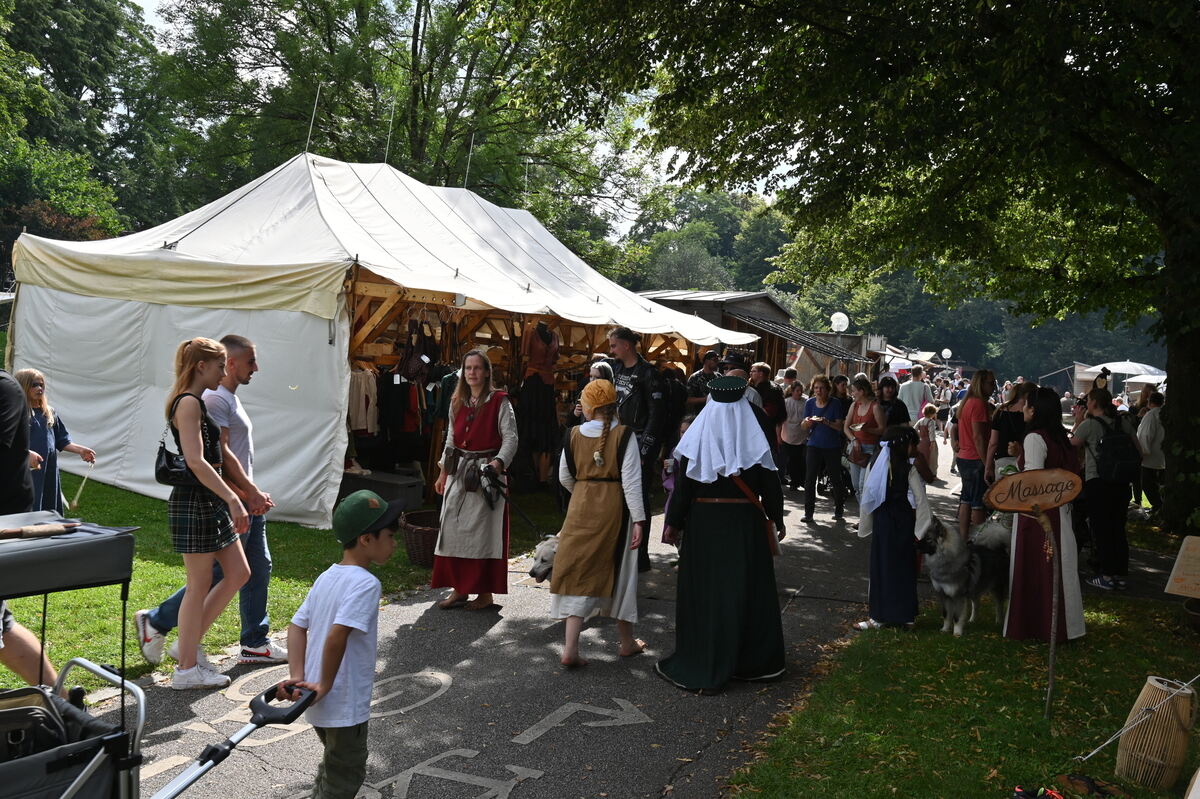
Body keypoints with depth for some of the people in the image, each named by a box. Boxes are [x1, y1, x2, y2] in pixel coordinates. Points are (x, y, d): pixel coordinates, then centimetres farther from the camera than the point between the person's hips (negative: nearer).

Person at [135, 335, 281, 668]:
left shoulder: (231, 399, 17)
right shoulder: (215, 398, -14)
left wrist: (255, 495, 13)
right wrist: (251, 493, -18)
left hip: (246, 503, 10)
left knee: (258, 569, 12)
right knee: (218, 576, -2)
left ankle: (255, 643, 19)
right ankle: (155, 622, 15)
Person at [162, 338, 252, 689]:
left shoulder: (198, 404, 17)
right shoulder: (188, 403, -14)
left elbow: (221, 456, 21)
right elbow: (196, 462, -23)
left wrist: (251, 491, 20)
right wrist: (233, 499, -25)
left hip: (212, 502, 10)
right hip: (192, 503, -10)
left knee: (239, 573, 12)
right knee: (200, 586, -1)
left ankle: (189, 643, 22)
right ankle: (186, 669, 10)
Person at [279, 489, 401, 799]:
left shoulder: (326, 577, 5)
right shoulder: (366, 583, -22)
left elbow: (296, 627, 3)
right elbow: (337, 636, -31)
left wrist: (297, 677, -3)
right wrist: (325, 686, -21)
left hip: (317, 703, 8)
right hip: (345, 706, -8)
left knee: (332, 766, 29)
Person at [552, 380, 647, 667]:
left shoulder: (574, 435, -2)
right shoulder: (624, 435, -9)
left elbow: (564, 477, 7)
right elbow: (631, 481, -13)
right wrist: (639, 519, -11)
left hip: (581, 508, 1)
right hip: (615, 508, -1)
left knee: (579, 573, 5)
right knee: (618, 570, 13)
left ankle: (571, 648, -1)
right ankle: (627, 641, 28)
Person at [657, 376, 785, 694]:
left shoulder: (698, 436, -6)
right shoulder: (754, 438, -5)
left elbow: (683, 484, -6)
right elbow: (770, 484, 0)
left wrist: (673, 522, 2)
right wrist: (777, 519, 13)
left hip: (703, 523, -1)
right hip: (745, 524, 1)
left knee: (703, 590, 6)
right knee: (745, 589, 11)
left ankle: (702, 665, 11)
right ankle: (751, 660, 23)